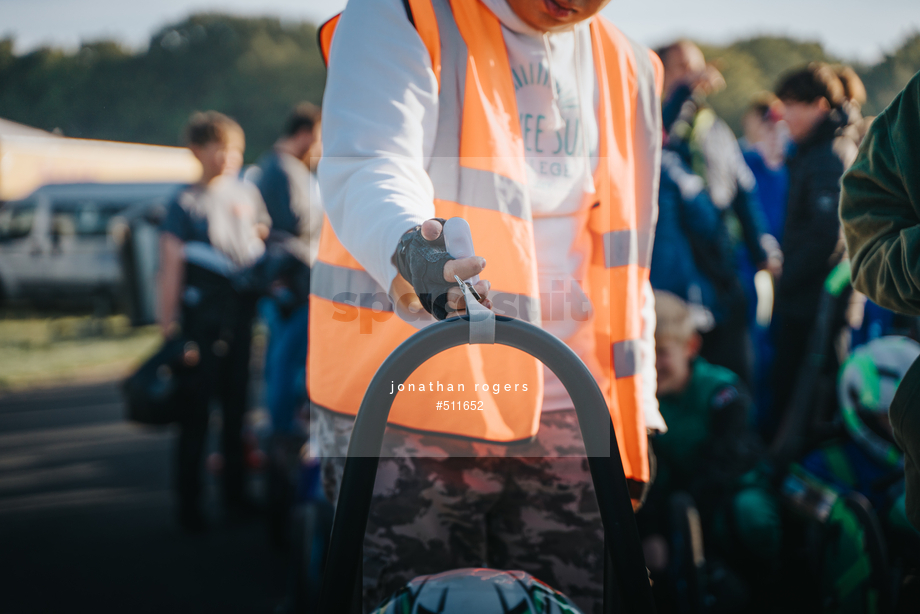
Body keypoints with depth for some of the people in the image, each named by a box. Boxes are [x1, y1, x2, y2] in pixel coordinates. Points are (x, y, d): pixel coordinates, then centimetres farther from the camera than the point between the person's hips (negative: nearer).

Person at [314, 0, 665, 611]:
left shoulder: (624, 68, 16)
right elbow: (363, 172, -20)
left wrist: (637, 410, 17)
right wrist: (409, 250, -42)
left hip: (562, 416, 5)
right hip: (408, 406, -5)